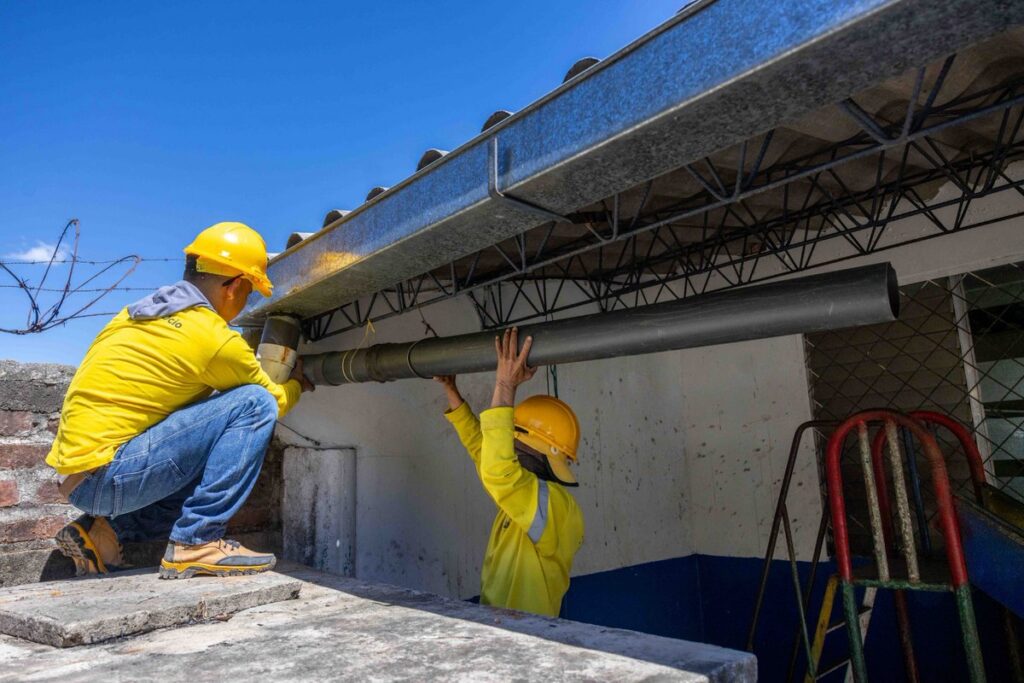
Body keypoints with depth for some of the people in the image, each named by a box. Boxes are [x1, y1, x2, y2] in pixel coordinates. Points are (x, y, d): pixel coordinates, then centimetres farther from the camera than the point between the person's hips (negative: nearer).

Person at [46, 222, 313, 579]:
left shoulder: (136, 314, 10)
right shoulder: (215, 339, -14)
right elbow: (274, 400, 2)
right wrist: (296, 383, 25)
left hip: (77, 476, 9)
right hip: (107, 474, -9)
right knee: (255, 405, -14)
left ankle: (105, 530, 13)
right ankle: (196, 543, -11)